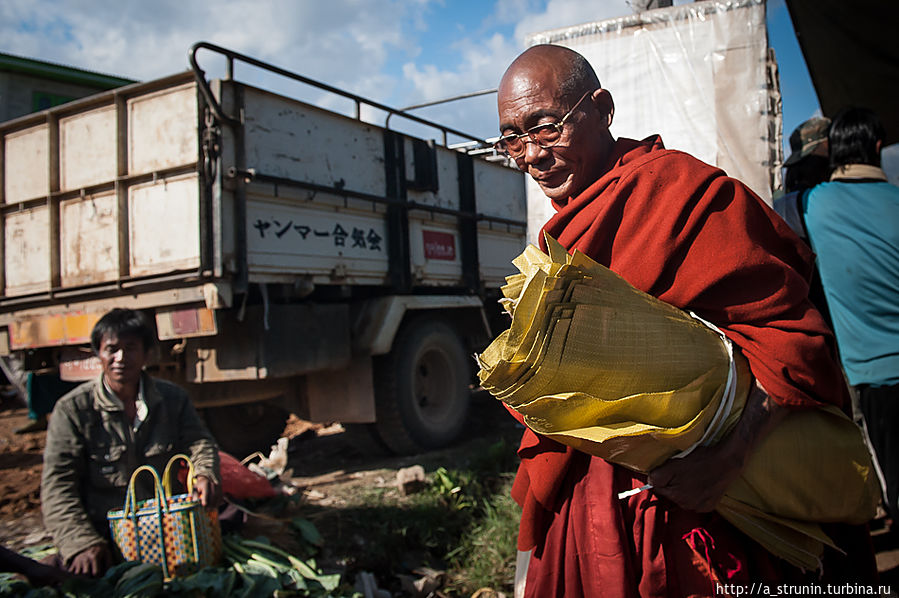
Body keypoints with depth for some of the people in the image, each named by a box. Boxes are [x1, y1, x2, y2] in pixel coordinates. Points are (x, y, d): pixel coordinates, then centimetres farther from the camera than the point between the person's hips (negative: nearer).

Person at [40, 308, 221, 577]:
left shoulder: (173, 399, 9)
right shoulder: (72, 410, -1)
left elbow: (199, 442, 6)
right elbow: (57, 484, -6)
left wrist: (205, 474, -20)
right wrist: (82, 543, -19)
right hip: (103, 536, -2)